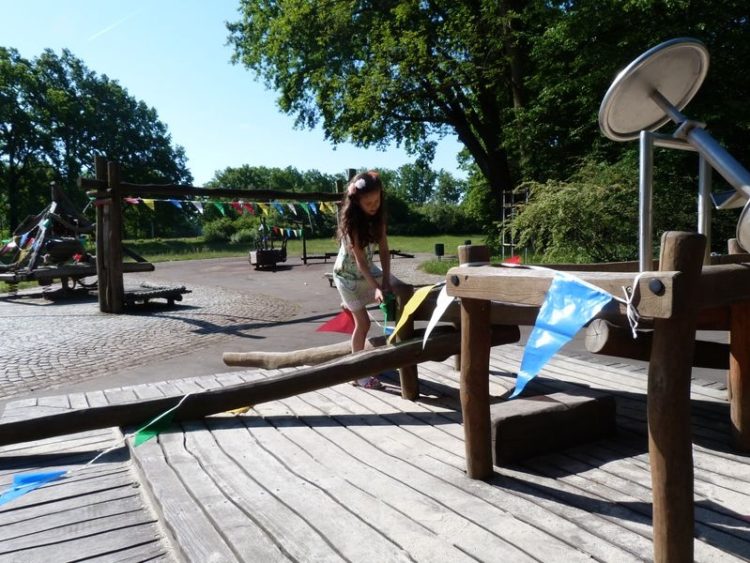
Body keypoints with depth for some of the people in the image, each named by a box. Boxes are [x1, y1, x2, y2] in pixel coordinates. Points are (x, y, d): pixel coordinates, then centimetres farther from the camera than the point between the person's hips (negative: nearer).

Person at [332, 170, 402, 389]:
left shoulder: (377, 215, -10)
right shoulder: (351, 222, -27)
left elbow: (384, 250, -10)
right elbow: (359, 260, -29)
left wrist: (385, 281, -20)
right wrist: (376, 288, -37)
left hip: (368, 269, 7)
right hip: (348, 274, -7)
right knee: (363, 322, -9)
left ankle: (351, 303, 21)